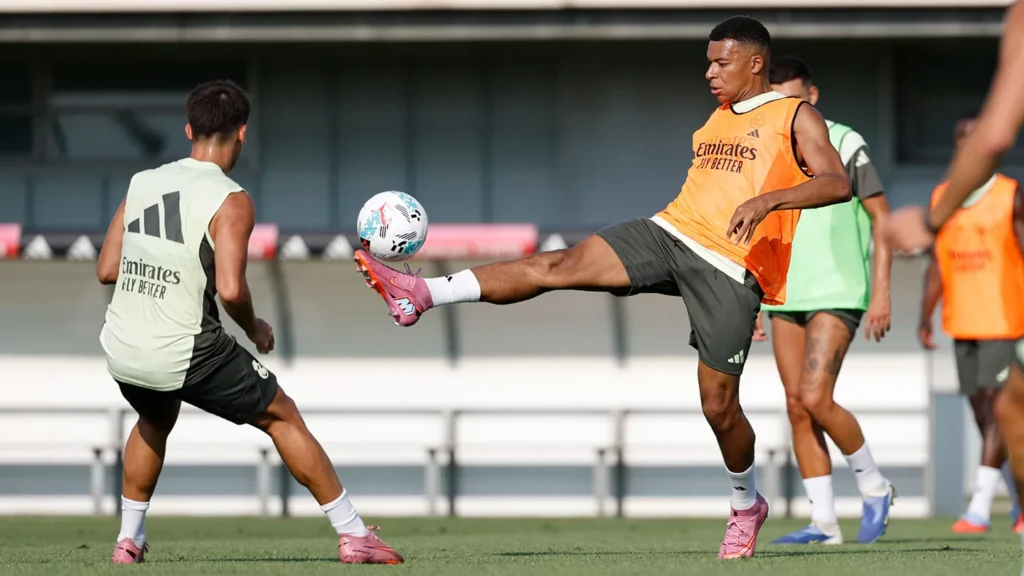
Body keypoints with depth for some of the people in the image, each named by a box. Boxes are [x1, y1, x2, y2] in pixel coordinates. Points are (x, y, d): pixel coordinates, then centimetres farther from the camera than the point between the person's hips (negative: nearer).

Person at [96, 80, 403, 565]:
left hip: (121, 349, 5)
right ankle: (354, 536, 12)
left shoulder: (142, 184, 5)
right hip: (185, 352, -5)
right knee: (283, 417, 12)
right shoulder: (230, 201, -12)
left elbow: (106, 270, 9)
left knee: (156, 419, 37)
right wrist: (254, 329, -2)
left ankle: (129, 538, 34)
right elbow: (230, 290, -22)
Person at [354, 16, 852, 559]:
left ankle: (745, 507, 23)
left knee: (719, 405, -4)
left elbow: (837, 183, -14)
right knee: (561, 264, -14)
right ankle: (422, 295, -25)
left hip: (730, 268, -6)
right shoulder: (716, 119, 21)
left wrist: (767, 200, -28)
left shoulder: (795, 117, 0)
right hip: (671, 232, 6)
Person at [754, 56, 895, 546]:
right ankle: (824, 523, 6)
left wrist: (881, 292, -9)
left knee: (814, 399, -16)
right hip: (785, 298, 6)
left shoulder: (844, 145, -6)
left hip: (837, 294, -6)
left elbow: (882, 217, -3)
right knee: (797, 408, 1)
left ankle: (874, 486, 5)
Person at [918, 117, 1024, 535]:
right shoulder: (941, 198, 11)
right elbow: (937, 264, 14)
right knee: (982, 412, 8)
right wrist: (925, 317, 7)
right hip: (962, 324, 6)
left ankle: (980, 507, -16)